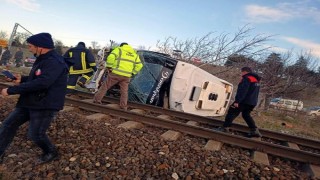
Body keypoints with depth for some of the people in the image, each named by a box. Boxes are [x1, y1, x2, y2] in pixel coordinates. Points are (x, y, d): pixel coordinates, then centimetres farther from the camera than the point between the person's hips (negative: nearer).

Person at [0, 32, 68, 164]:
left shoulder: (54, 62, -23)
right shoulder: (43, 60, 13)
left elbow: (41, 83, -33)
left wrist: (11, 91, -26)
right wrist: (22, 79, 10)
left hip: (45, 105, -10)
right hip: (30, 102, 10)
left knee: (36, 135, 0)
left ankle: (51, 153, 27)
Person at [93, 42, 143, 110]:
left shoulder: (119, 49, 6)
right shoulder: (134, 53, 18)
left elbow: (111, 57, -11)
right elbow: (139, 65, 12)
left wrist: (109, 67, -3)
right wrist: (132, 73, 14)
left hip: (115, 73, -3)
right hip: (126, 76, 3)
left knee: (105, 86, 10)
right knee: (124, 92, 9)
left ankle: (96, 100, 15)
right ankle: (123, 108, 8)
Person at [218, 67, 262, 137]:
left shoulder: (247, 78, -12)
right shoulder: (256, 80, 20)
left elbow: (242, 91, -22)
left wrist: (237, 101, -25)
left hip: (244, 101, -9)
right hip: (252, 102, 9)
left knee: (231, 113, -3)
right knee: (246, 115, 20)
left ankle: (225, 128, -6)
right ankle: (254, 130, 11)